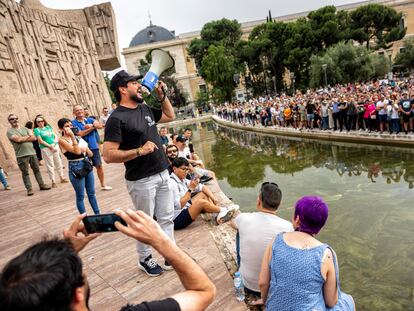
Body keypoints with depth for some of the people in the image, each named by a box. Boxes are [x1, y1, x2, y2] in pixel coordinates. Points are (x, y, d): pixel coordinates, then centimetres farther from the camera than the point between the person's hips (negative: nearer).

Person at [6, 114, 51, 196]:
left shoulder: (24, 129, 14)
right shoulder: (10, 131, -1)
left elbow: (34, 138, 4)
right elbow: (18, 139, -17)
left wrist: (23, 139, -10)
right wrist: (28, 136, -2)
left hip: (32, 153, 5)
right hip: (22, 155, -5)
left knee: (37, 170, 10)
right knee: (25, 173, 0)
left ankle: (41, 185, 19)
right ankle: (29, 189, 4)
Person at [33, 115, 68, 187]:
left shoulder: (48, 127, 11)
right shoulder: (36, 130, -2)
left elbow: (55, 135, 11)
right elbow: (40, 141, -10)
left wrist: (55, 142, -7)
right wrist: (50, 146, -14)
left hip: (55, 146, 5)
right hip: (46, 148, -5)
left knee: (59, 163, 11)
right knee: (50, 165, -3)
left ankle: (62, 178, 23)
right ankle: (53, 181, 3)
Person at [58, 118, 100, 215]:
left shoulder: (77, 137, 10)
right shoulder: (62, 140, -7)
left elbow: (90, 154, 10)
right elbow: (77, 151, -21)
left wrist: (84, 149, -9)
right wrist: (73, 137, -21)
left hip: (87, 165, 6)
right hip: (76, 168, -6)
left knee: (92, 193, 14)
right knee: (80, 196, 5)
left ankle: (98, 214, 25)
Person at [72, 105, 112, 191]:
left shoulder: (90, 120, 9)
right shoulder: (73, 123, -3)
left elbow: (100, 126, -5)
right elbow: (80, 134, -15)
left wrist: (91, 125, -21)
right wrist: (93, 127, -11)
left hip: (94, 147, 4)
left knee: (99, 166, 9)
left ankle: (103, 185, 23)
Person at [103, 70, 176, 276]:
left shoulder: (145, 109, 9)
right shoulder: (117, 118, -15)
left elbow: (170, 116, 25)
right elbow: (108, 155, -21)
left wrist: (162, 95, 12)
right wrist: (139, 151, -24)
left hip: (162, 174, 7)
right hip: (141, 180, -7)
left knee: (167, 218, 16)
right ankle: (145, 259, 33)